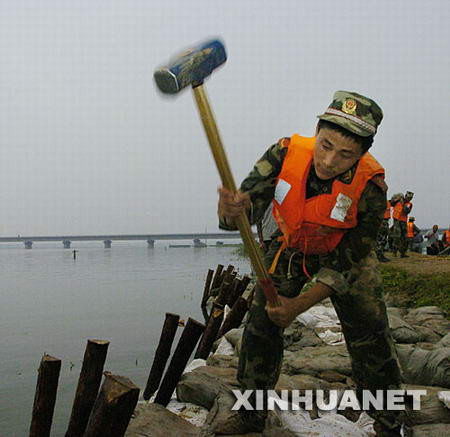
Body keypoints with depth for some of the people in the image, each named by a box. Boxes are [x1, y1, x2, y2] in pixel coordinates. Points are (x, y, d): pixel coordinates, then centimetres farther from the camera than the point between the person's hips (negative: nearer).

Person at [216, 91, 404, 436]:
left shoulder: (370, 186, -33)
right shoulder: (286, 152, -29)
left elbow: (348, 261, -25)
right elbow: (251, 204, -33)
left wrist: (301, 305, -27)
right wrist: (234, 208, -59)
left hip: (347, 253, -2)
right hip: (290, 247, 2)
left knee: (370, 338, -6)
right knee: (261, 324, 3)